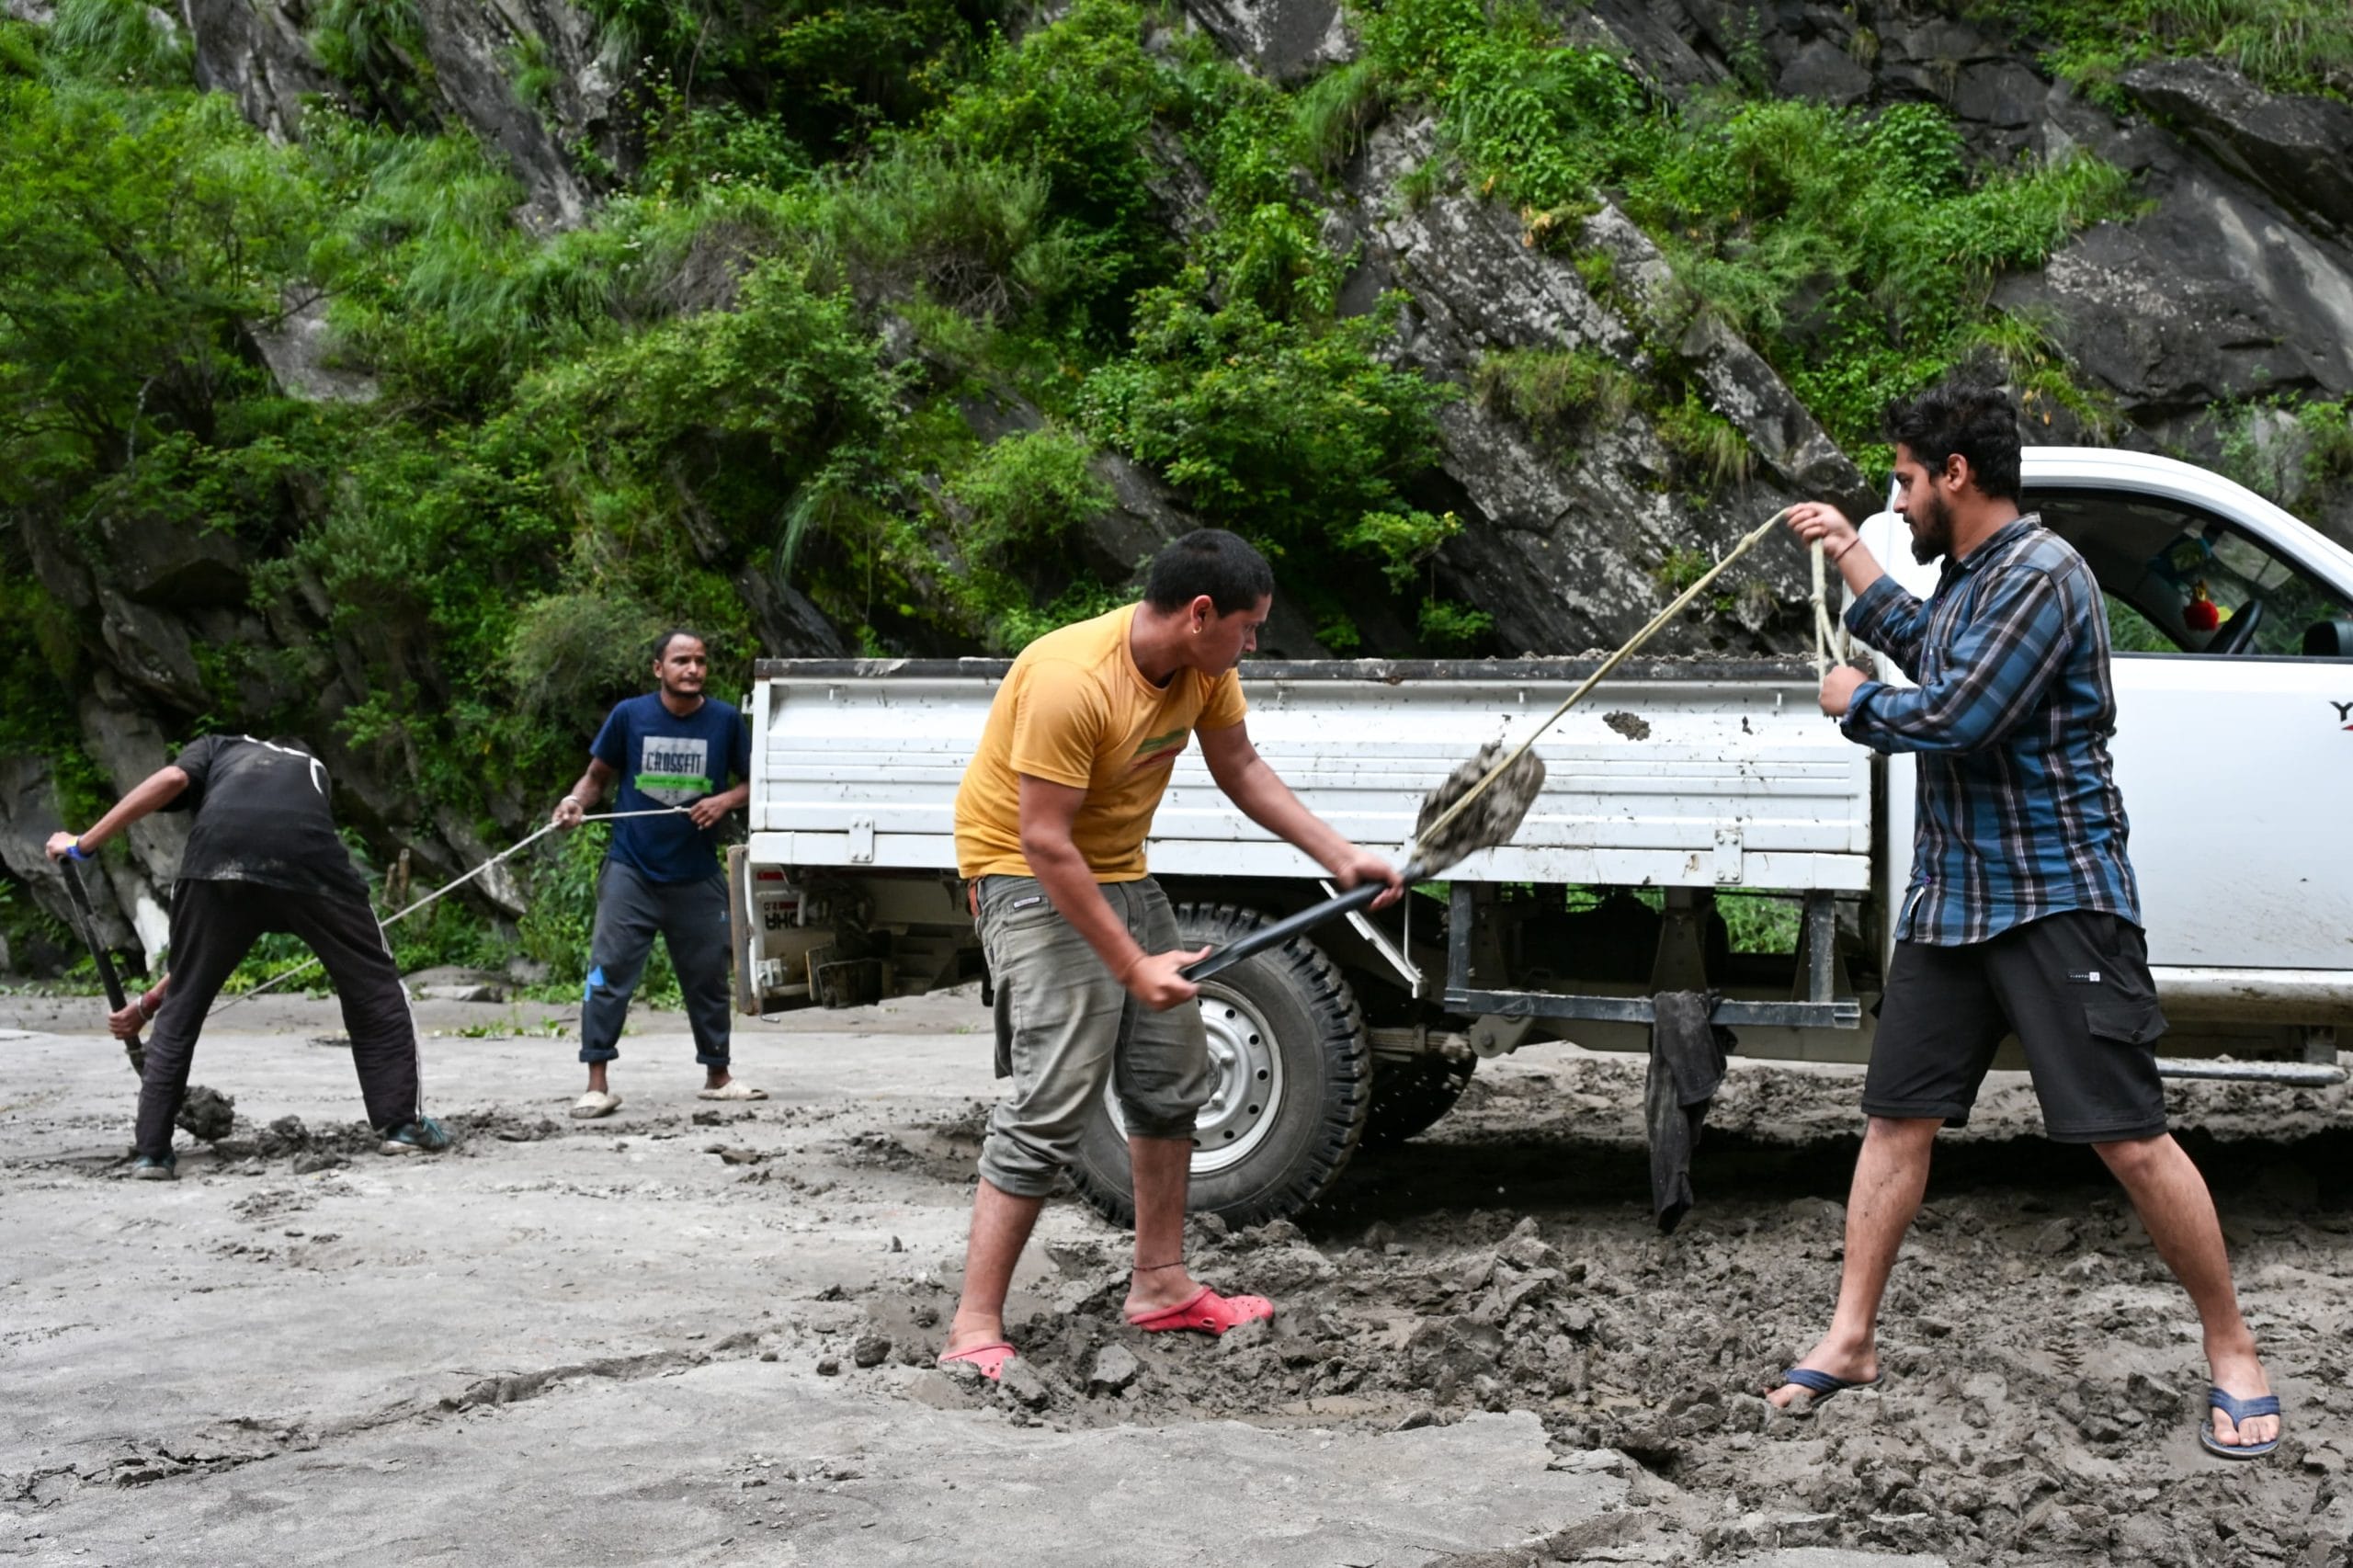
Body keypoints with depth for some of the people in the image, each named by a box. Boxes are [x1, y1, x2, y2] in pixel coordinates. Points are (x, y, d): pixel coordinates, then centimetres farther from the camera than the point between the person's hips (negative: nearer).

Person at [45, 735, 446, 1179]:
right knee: (374, 990, 20)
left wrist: (82, 844, 17)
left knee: (180, 1009, 17)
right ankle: (403, 1125, 19)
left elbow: (171, 779, 9)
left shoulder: (215, 748, 38)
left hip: (217, 855, -1)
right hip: (310, 860, 1)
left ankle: (151, 1152, 18)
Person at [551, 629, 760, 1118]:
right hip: (631, 870, -2)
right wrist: (577, 801, -14)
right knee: (608, 973, -10)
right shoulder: (629, 715, -3)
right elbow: (598, 774, 6)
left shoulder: (725, 720, 0)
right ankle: (597, 1085, -7)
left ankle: (717, 1077, 28)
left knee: (708, 977, 12)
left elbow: (753, 781, 8)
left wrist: (726, 800, -12)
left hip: (697, 876, 2)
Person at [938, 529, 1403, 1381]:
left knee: (1171, 1075, 12)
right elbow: (1045, 843, -30)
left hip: (1119, 869, 9)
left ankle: (1160, 1284, 24)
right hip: (1029, 873, -9)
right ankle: (975, 1329, -14)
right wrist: (1131, 965, -28)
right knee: (1055, 1095, -17)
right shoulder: (1071, 680, -31)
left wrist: (1340, 856, 2)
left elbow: (1240, 768, 9)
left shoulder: (1204, 665, -5)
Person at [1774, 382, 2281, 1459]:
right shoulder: (1967, 575, 12)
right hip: (1949, 895, 9)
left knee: (2130, 1138, -7)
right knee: (1898, 1117, 9)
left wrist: (1857, 703, -5)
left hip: (2057, 901, -9)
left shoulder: (2040, 578, -18)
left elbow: (1953, 719, -24)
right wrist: (1849, 556, 35)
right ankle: (1850, 1339, 16)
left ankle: (2233, 1354, 7)